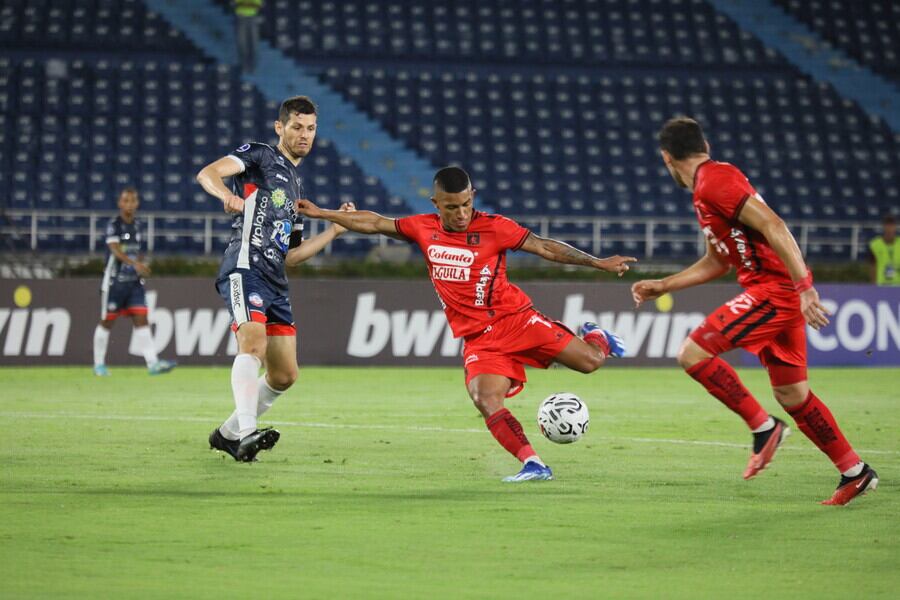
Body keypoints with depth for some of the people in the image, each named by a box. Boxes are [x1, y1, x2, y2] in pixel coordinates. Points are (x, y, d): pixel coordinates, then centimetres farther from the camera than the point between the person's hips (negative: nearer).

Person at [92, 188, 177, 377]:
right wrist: (135, 264, -41)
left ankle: (153, 363, -16)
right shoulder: (113, 226, -12)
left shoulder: (138, 226, 8)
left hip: (134, 283, 5)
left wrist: (141, 265, 8)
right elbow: (116, 250, -27)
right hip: (114, 281, -5)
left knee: (141, 320, -6)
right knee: (107, 322, 5)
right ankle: (99, 364, 18)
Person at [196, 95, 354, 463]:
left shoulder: (296, 185, 27)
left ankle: (228, 433, 21)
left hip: (275, 281, 8)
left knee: (284, 374, 6)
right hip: (245, 269, -8)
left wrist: (335, 230, 20)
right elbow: (207, 174, -12)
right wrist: (227, 194, -34)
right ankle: (246, 434, -44)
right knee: (254, 342, -30)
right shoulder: (260, 156, 6)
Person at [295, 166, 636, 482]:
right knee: (486, 401, -25)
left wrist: (598, 263, -11)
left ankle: (594, 338, 29)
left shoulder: (494, 228, -6)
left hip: (515, 317, -2)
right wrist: (322, 214, 18)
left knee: (589, 361, -8)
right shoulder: (424, 229, 4)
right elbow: (373, 223, 15)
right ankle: (533, 465, -26)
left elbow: (546, 248, -5)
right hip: (478, 337, 2)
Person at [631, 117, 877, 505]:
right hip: (778, 294, 10)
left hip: (774, 288, -10)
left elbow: (773, 227, -21)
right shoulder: (707, 190, 20)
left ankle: (763, 426, -8)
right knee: (791, 394, 12)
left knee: (693, 353, -12)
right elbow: (716, 262, 30)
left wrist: (804, 286, -26)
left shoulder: (714, 181, -12)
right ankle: (854, 472, 16)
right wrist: (662, 286, 30)